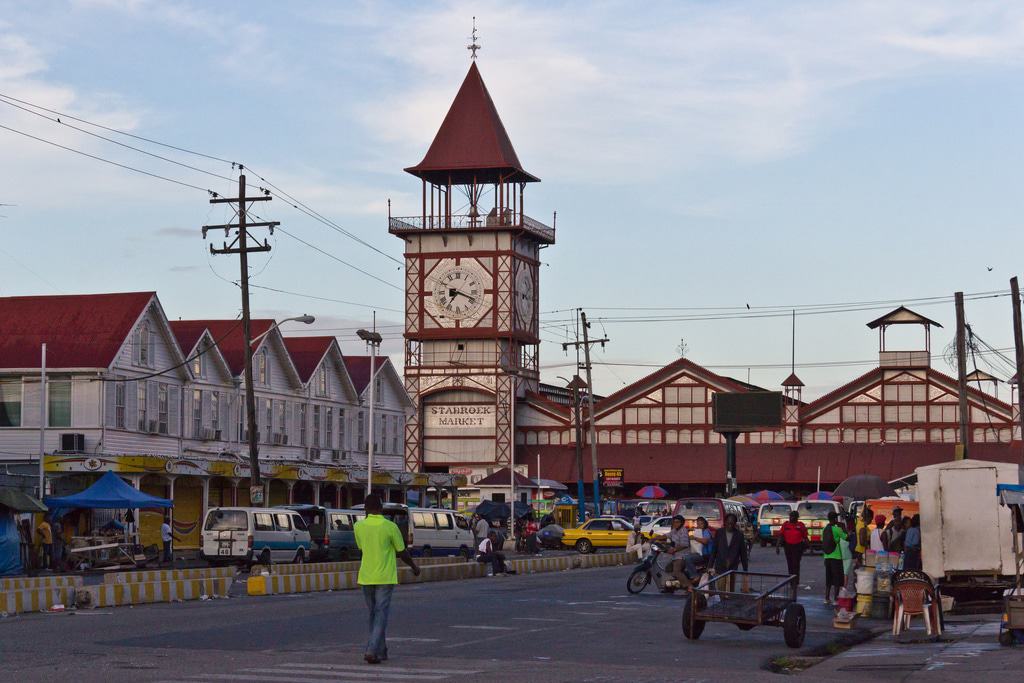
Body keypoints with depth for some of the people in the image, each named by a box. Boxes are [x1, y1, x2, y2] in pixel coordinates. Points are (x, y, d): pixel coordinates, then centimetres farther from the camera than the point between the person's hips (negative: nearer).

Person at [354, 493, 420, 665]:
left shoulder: (359, 526, -2)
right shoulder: (390, 527, -10)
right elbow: (402, 552, 0)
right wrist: (414, 567, 15)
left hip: (366, 578, 4)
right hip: (384, 578, -4)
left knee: (373, 615, 15)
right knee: (381, 615, -3)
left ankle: (381, 652, 22)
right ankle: (372, 651, -16)